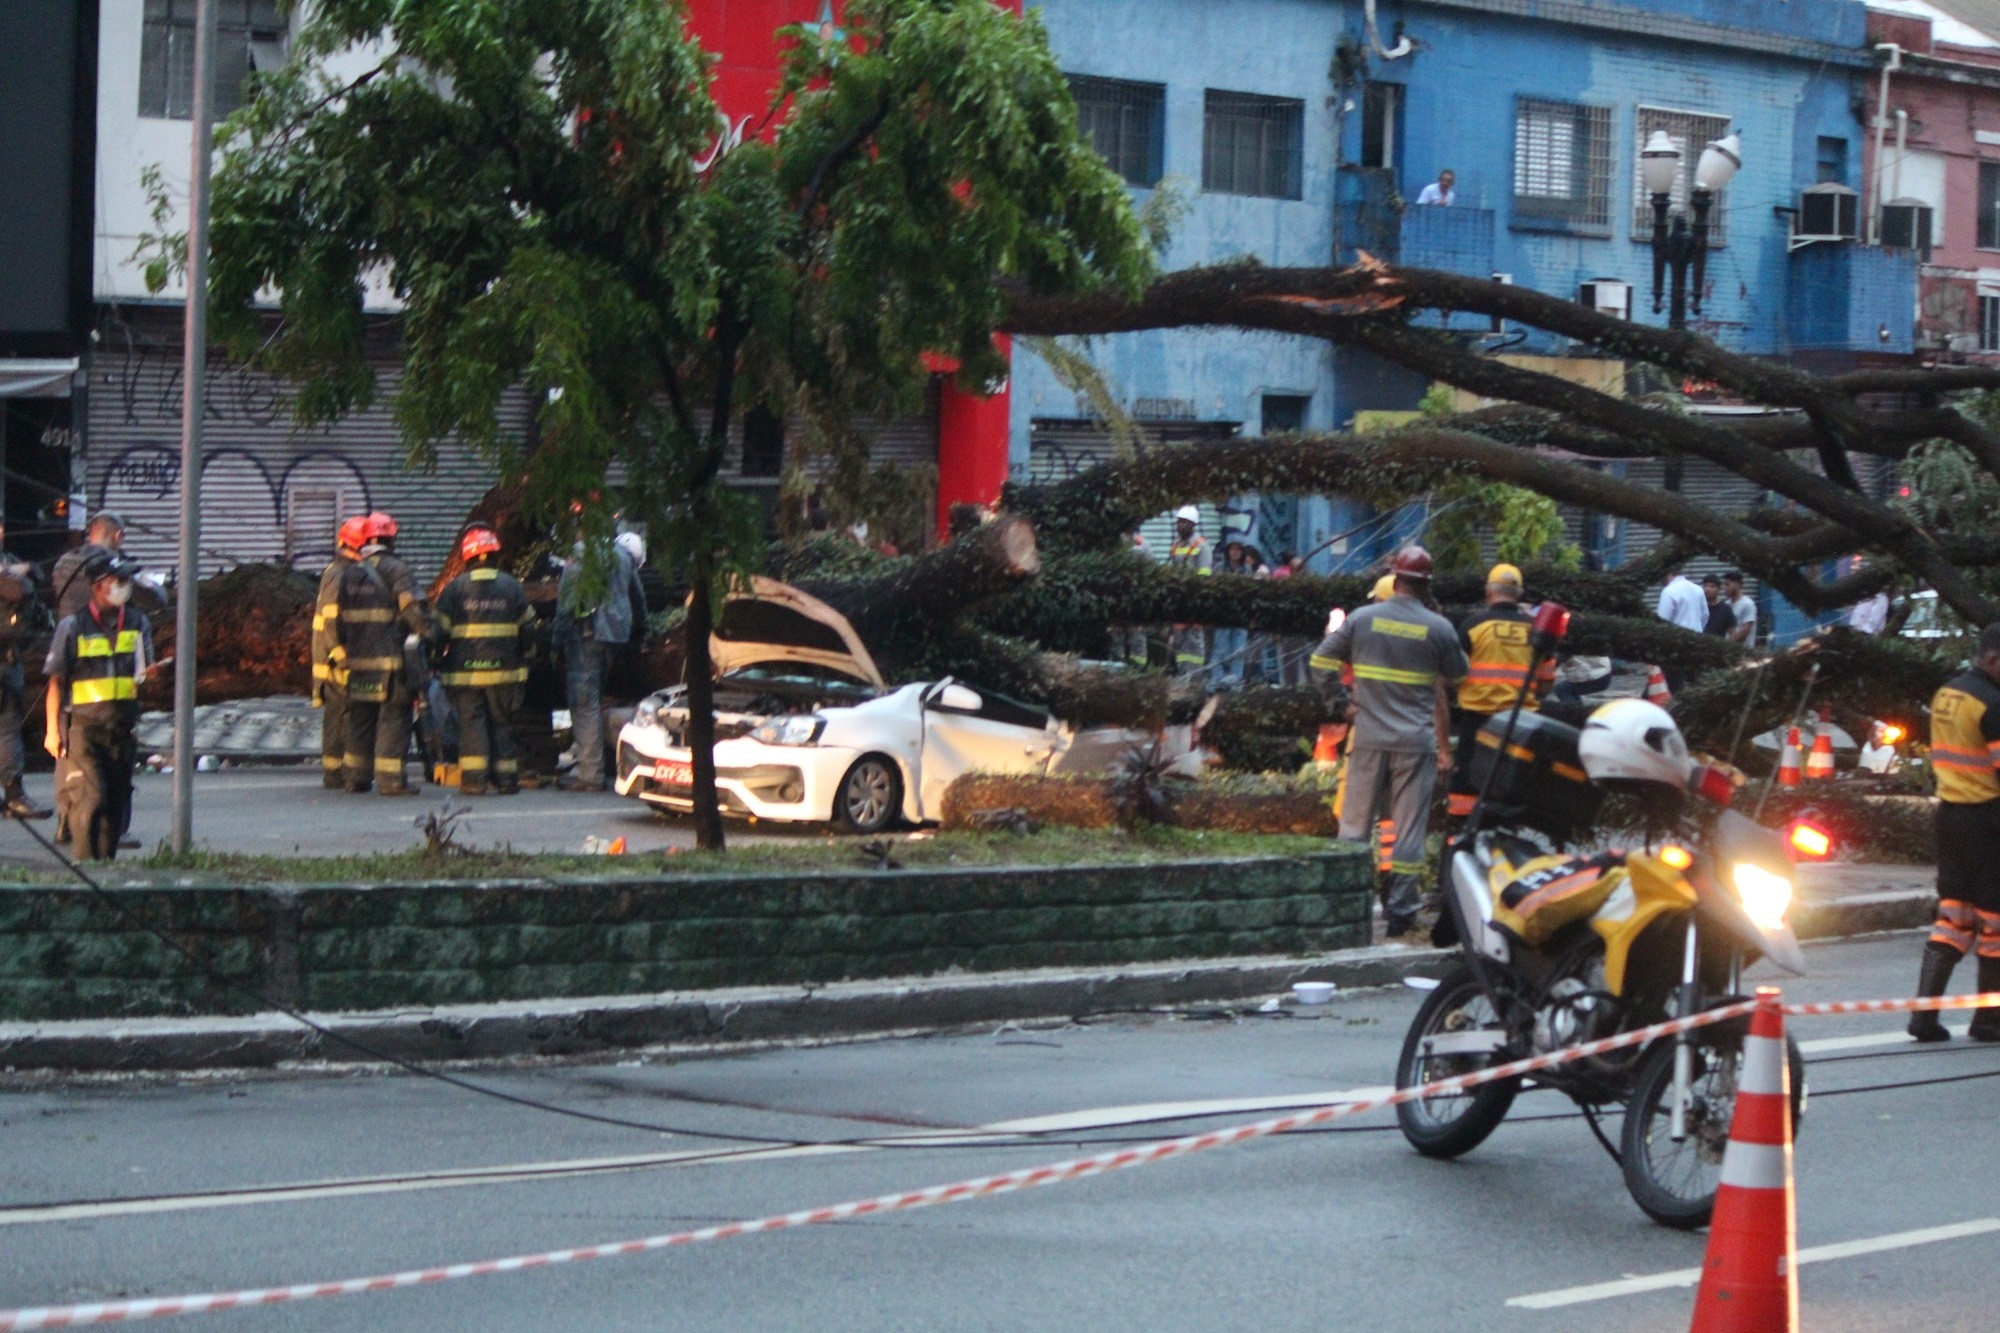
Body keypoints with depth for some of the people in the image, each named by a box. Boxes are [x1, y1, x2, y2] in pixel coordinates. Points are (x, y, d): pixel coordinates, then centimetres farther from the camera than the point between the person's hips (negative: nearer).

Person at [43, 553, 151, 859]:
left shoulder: (138, 624, 9)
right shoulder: (73, 627, -4)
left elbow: (145, 672, 18)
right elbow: (56, 681, -1)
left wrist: (144, 677, -7)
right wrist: (52, 730, -4)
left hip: (123, 727, 5)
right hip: (84, 723, -5)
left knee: (116, 802, 6)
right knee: (90, 797, -15)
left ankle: (106, 865, 16)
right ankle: (83, 864, -7)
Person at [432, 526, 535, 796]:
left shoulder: (455, 587, -3)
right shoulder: (512, 586, 5)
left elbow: (439, 628, -2)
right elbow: (527, 627, 11)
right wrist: (523, 661, 24)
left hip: (465, 671, -2)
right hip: (504, 670, 2)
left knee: (471, 722, 0)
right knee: (501, 723, 10)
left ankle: (474, 778, -9)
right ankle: (506, 779, 9)